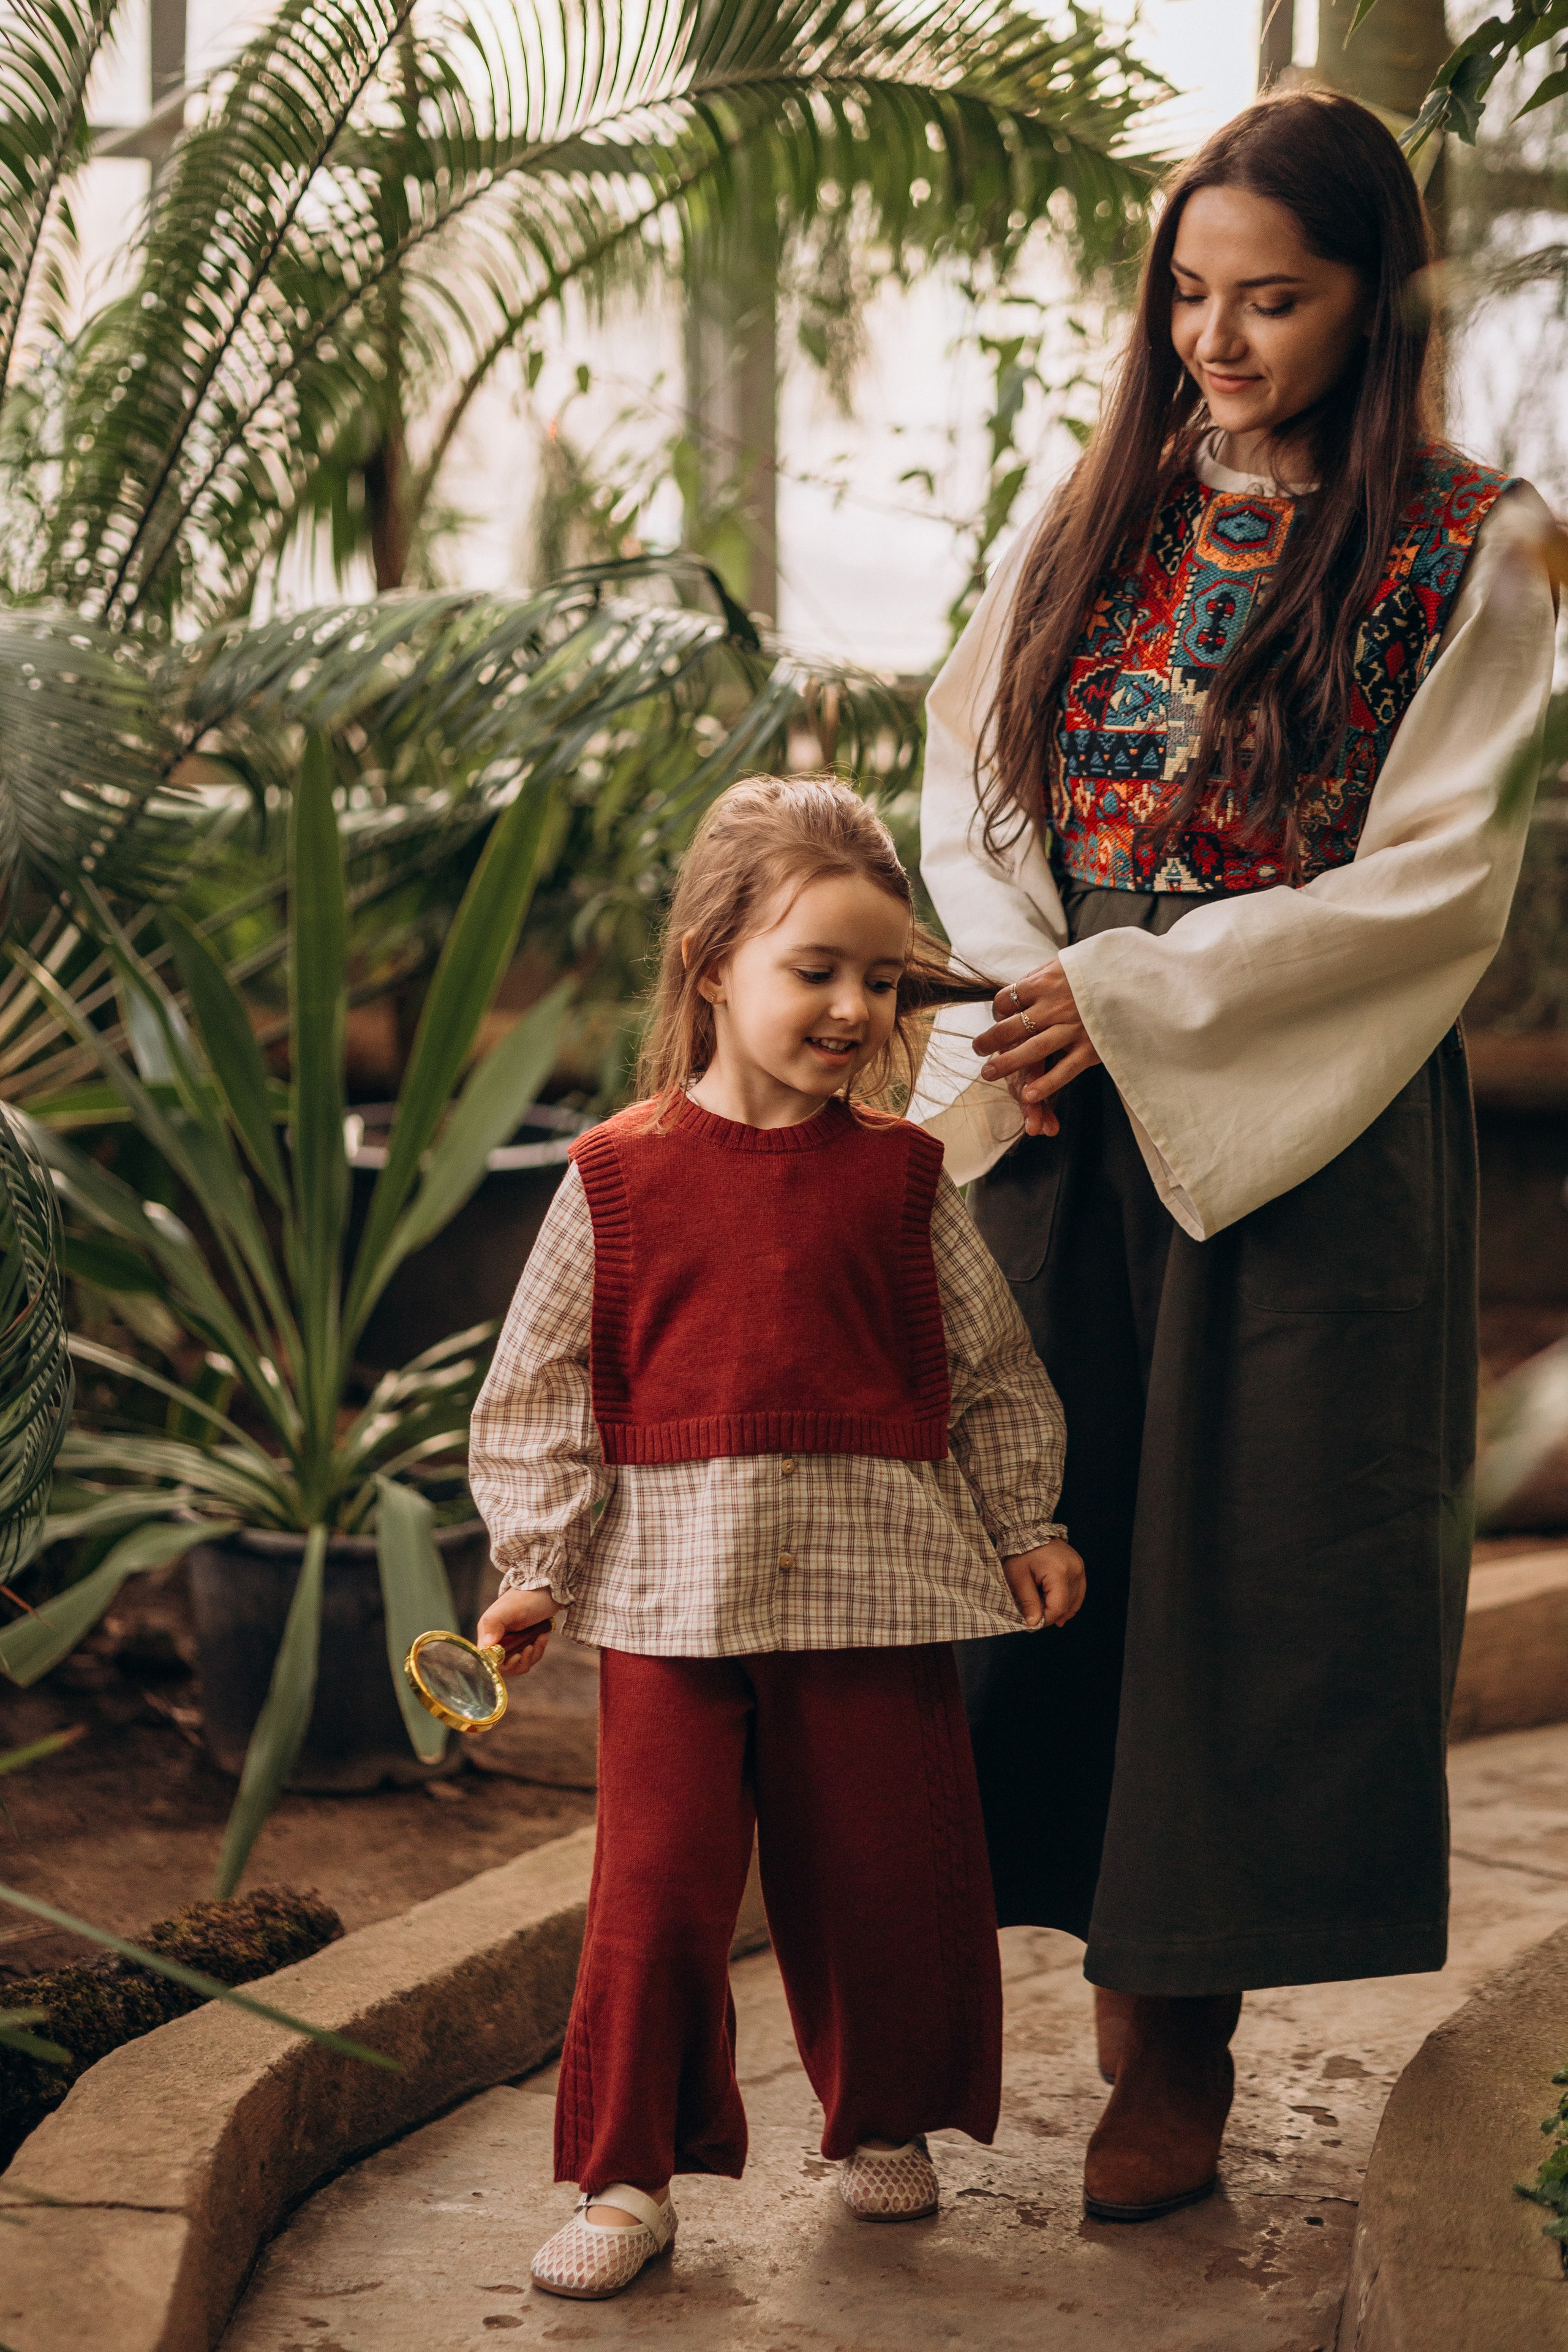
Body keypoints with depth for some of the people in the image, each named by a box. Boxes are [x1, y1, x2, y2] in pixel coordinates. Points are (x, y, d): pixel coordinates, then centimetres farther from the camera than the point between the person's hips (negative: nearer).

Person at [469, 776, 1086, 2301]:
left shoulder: (900, 1174, 4)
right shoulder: (620, 1176, -1)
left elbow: (989, 1366, 12)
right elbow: (542, 1388, 3)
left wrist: (1025, 1530, 10)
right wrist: (536, 1571, -1)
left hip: (873, 1578, 2)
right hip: (675, 1588, -2)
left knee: (886, 1871, 9)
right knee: (658, 1879, -4)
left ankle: (884, 2123, 31)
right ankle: (628, 2176, 7)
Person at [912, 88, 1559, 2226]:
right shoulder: (1094, 527, 11)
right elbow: (969, 792, 10)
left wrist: (1130, 993, -14)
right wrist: (1030, 994, -9)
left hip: (1305, 1133, -4)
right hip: (1063, 1121, 4)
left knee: (1242, 1563, -1)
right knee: (1048, 1538, 3)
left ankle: (1182, 2044, 10)